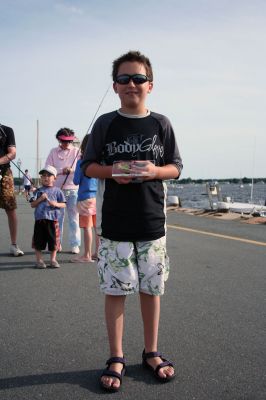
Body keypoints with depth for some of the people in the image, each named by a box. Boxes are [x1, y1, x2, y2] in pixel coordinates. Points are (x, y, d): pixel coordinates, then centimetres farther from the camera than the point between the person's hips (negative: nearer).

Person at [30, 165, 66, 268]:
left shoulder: (57, 191, 5)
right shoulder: (38, 191, 8)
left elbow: (63, 205, 4)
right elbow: (32, 205, 4)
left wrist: (56, 204, -15)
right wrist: (40, 199, -11)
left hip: (53, 219, -1)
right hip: (40, 218, 1)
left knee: (53, 240, 5)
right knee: (38, 240, 5)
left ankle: (53, 260, 20)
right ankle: (39, 260, 17)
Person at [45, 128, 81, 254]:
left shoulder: (77, 152, 6)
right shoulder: (53, 152, 9)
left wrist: (72, 170, -21)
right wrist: (61, 171, -13)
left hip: (73, 189, -1)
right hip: (57, 189, 1)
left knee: (74, 218, 2)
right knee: (57, 217, 4)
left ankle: (75, 244, 8)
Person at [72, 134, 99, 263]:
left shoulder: (81, 162, -8)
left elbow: (76, 181, -4)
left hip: (86, 198, -5)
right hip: (99, 197, 5)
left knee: (87, 227, -2)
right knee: (97, 227, 12)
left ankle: (87, 255, 2)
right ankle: (97, 252, 20)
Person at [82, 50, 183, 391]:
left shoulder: (161, 124, 5)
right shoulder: (105, 123, 3)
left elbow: (175, 168, 8)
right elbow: (89, 166, 6)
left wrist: (154, 171, -13)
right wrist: (112, 172, -14)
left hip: (152, 222, 1)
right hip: (114, 223, -1)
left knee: (151, 289, 10)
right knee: (115, 290, 4)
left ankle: (151, 353, 28)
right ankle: (116, 359, 19)